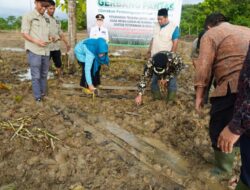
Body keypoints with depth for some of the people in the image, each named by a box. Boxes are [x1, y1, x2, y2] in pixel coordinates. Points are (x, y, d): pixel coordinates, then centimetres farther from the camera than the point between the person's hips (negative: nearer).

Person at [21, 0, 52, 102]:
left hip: (45, 50, 6)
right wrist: (37, 42, -21)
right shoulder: (28, 16, -5)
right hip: (34, 51, -6)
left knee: (44, 74, 13)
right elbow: (24, 34, -7)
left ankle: (43, 93, 25)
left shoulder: (46, 18, 14)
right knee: (36, 75, -2)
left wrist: (50, 38, -2)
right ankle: (37, 96, 7)